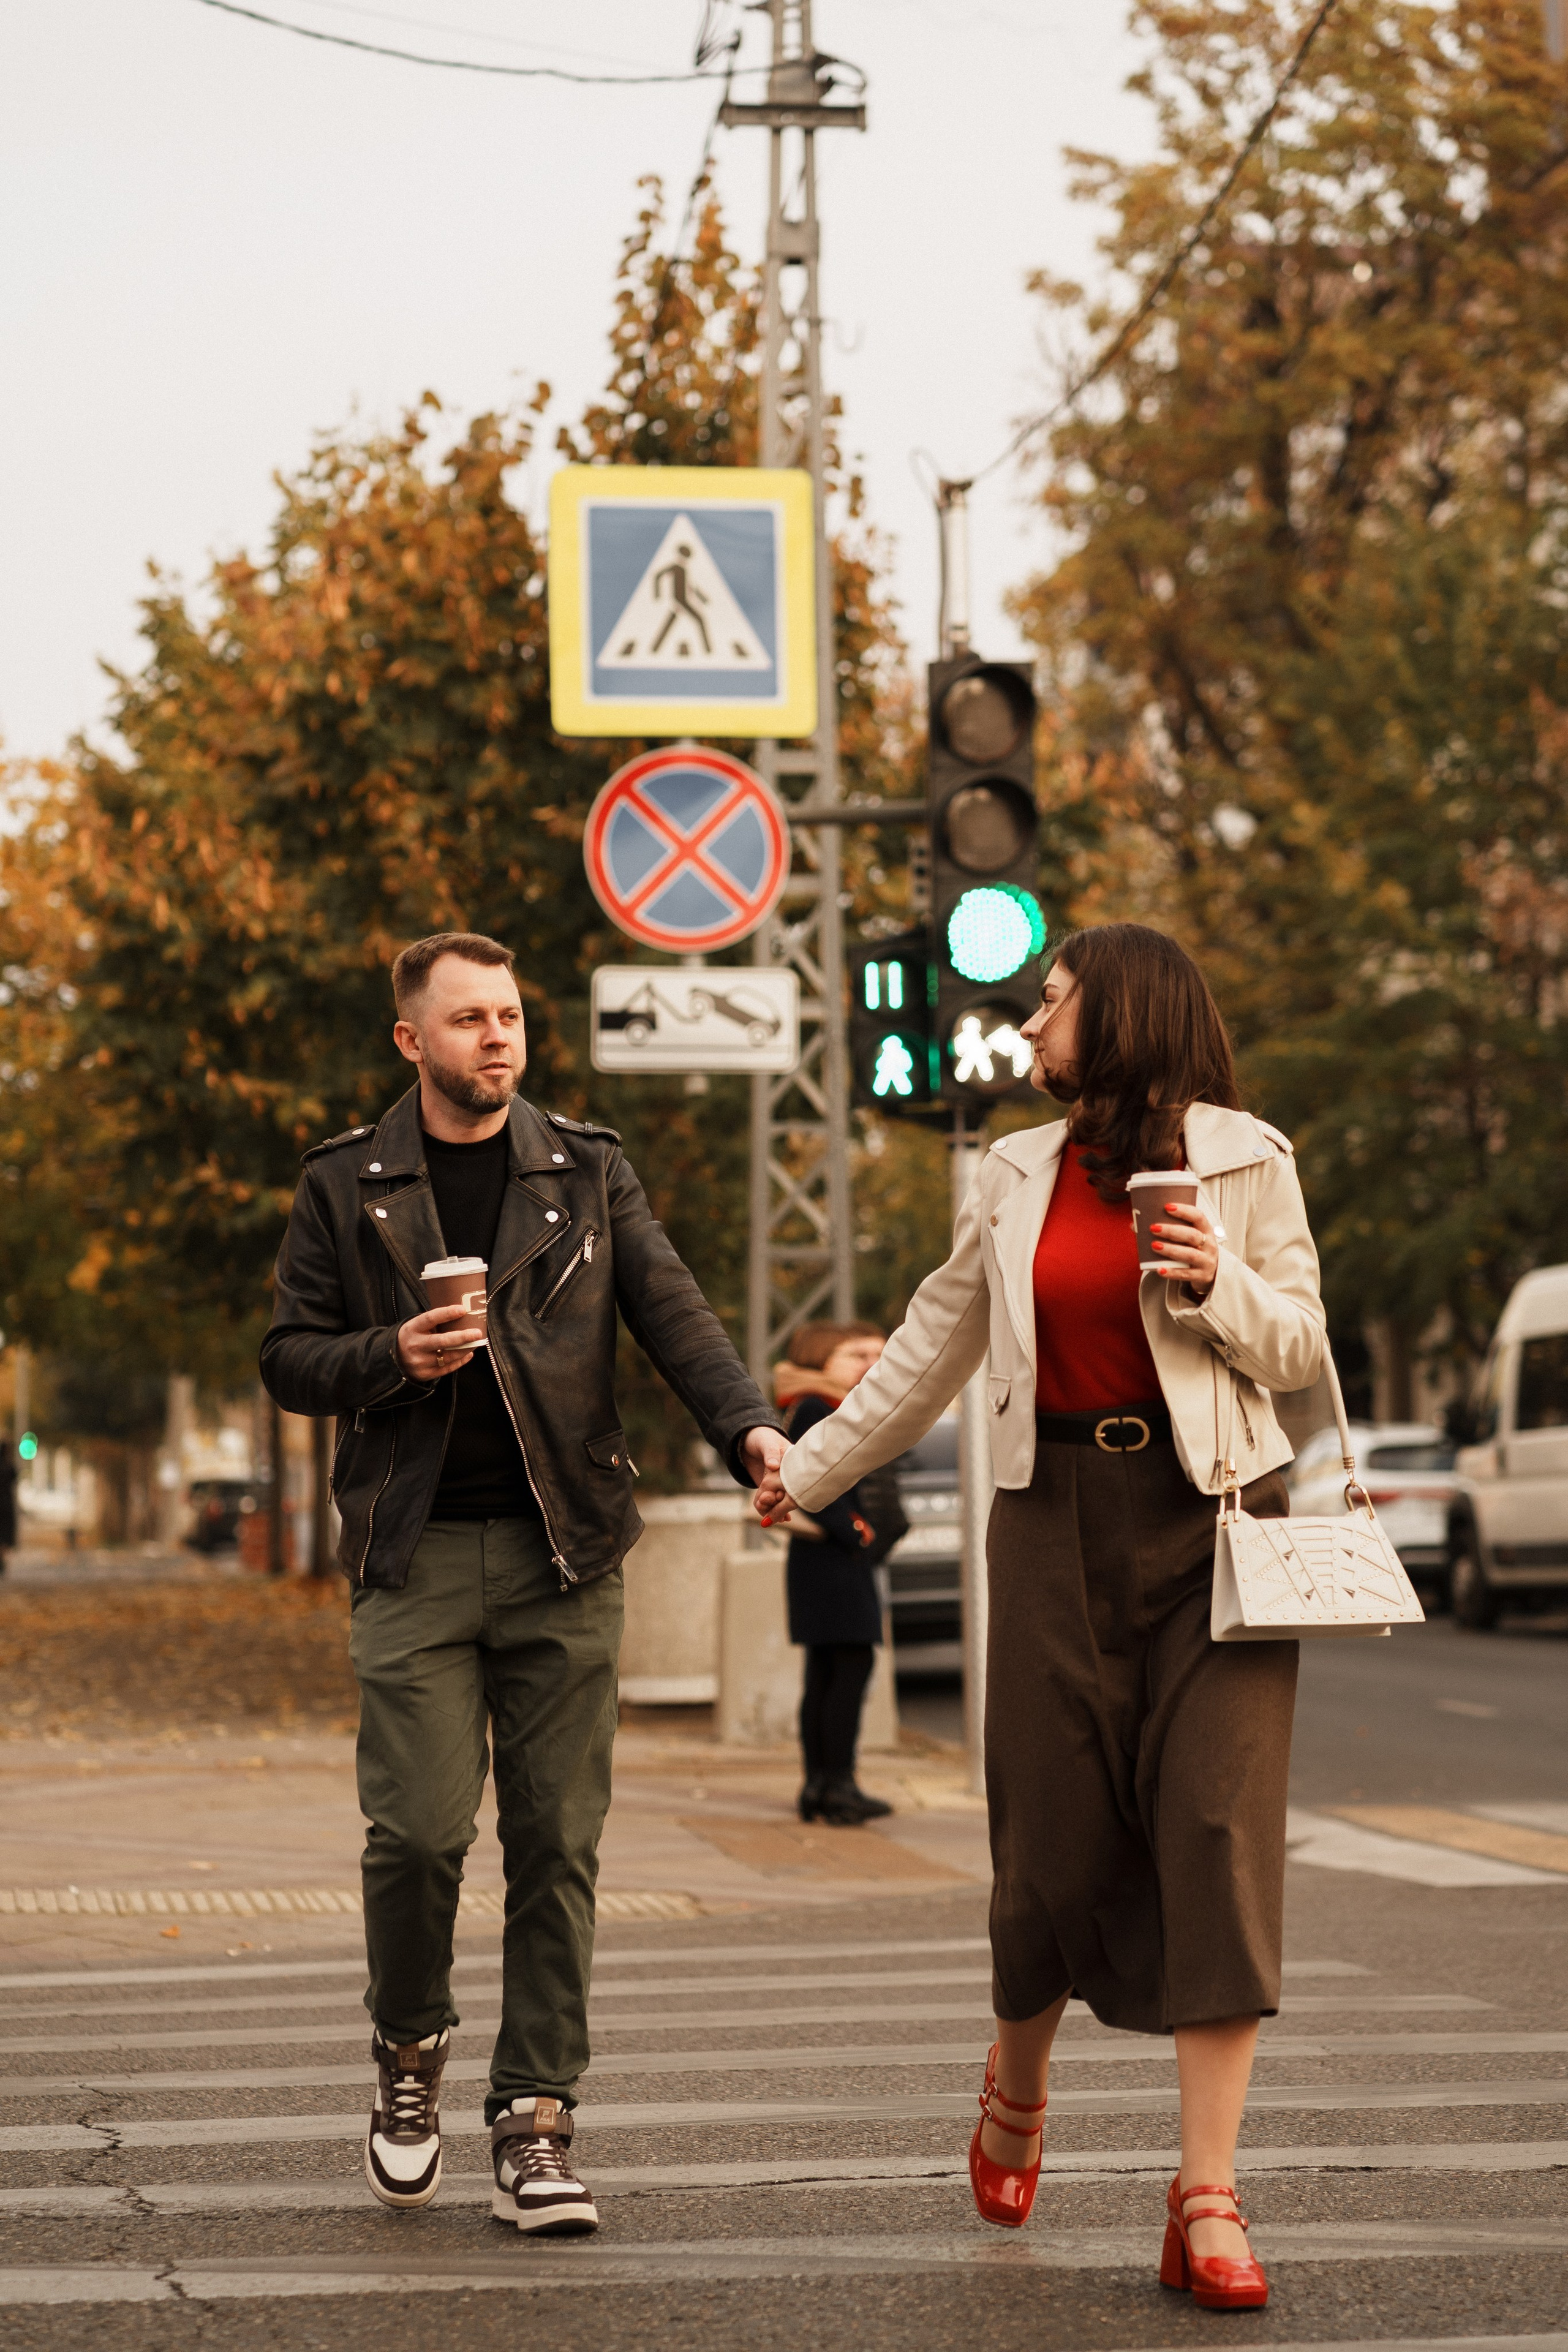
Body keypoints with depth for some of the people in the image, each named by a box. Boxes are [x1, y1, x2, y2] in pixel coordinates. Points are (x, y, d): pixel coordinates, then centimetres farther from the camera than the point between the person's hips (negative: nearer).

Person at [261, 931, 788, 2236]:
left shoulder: (589, 1174, 9)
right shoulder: (348, 1186, 7)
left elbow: (675, 1316, 0)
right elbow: (290, 1359, 9)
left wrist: (752, 1429, -18)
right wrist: (392, 1358, -11)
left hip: (565, 1553, 1)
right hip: (418, 1553, -1)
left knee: (558, 1842, -1)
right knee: (421, 1827, -9)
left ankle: (537, 2122, 6)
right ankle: (410, 2053, 18)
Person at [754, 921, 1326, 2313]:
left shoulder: (1242, 1159, 3)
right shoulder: (1017, 1177, 14)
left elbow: (1299, 1349, 4)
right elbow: (932, 1351, 23)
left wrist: (1219, 1284, -14)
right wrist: (808, 1470, 27)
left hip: (1211, 1517, -3)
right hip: (1057, 1520, 3)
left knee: (1218, 1841, -11)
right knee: (1056, 1836, 2)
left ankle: (1208, 2202, -11)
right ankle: (1016, 2089, 32)